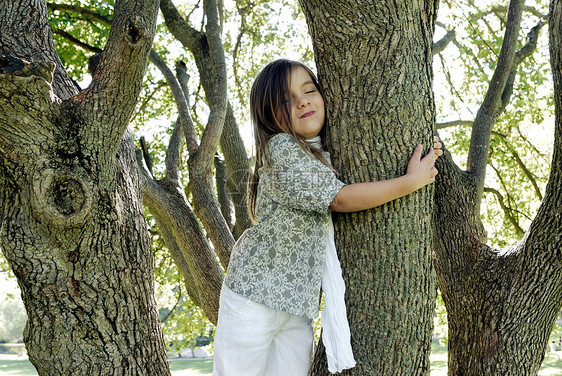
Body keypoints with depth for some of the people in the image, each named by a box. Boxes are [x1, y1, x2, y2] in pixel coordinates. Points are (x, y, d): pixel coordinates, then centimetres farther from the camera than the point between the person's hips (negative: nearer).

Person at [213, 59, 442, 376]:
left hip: (300, 305, 7)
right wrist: (412, 181, -11)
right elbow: (339, 198, -17)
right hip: (255, 293, -7)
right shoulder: (281, 148, -12)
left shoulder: (327, 155, 13)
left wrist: (425, 156, 10)